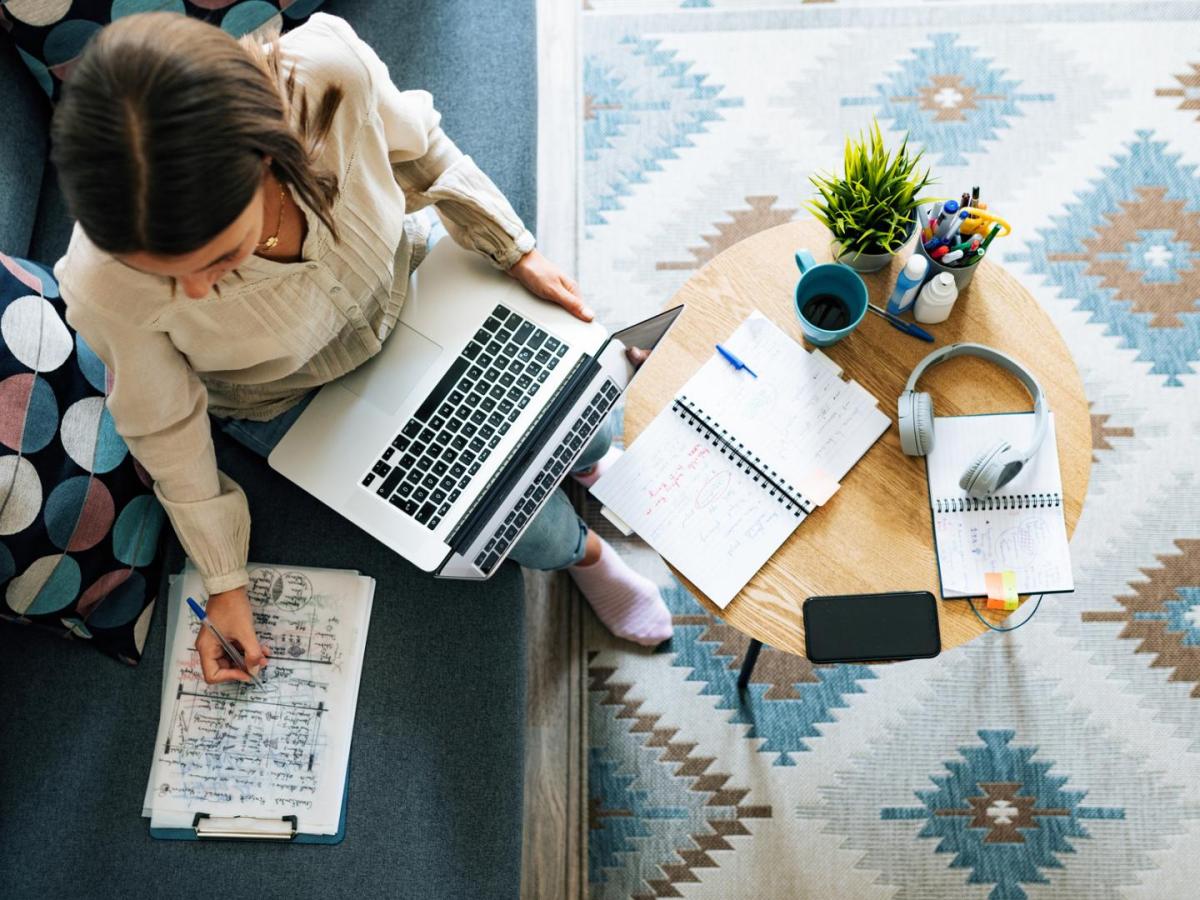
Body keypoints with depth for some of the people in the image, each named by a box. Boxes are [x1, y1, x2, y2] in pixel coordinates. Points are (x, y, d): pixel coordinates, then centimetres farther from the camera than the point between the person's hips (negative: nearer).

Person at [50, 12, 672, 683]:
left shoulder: (332, 73, -38)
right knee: (533, 532, -6)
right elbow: (166, 431, -17)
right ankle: (579, 550, 32)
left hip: (403, 287, 2)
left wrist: (516, 250, -4)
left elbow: (419, 150, -13)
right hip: (290, 399, -2)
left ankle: (589, 459, 46)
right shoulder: (106, 290, -37)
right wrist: (226, 584, -7)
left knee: (582, 430, 7)